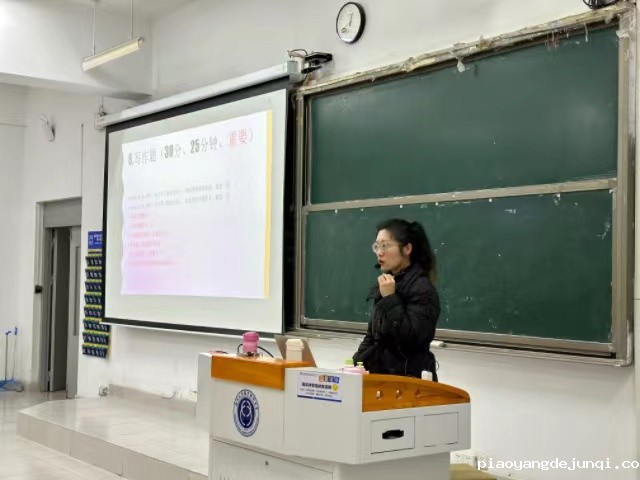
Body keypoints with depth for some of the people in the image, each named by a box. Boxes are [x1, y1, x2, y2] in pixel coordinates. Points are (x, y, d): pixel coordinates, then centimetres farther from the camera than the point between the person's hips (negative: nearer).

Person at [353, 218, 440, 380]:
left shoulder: (422, 289, -14)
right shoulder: (383, 285, 9)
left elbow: (412, 339, -23)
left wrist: (391, 299, -21)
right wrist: (355, 365, 7)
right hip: (381, 373, 7)